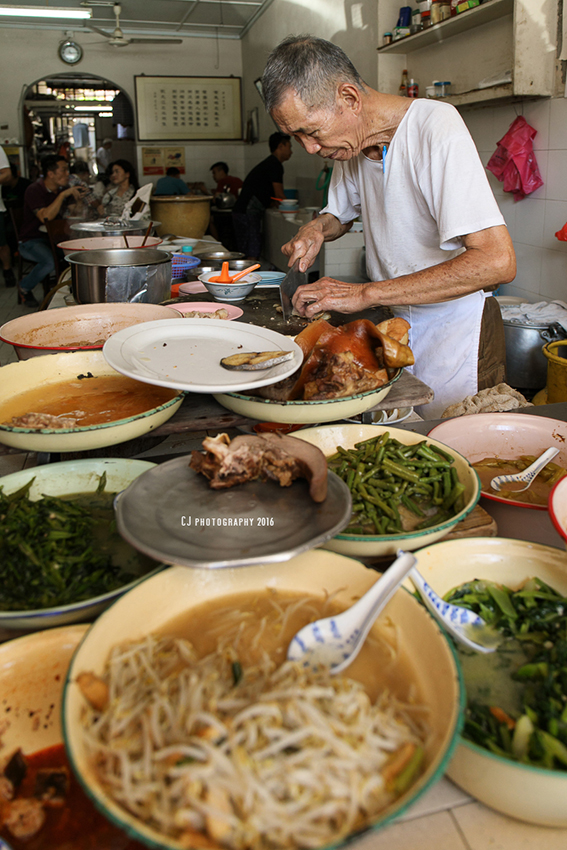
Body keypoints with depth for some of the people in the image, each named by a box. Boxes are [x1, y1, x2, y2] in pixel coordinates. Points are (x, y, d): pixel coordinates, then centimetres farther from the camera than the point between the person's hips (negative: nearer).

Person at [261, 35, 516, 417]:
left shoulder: (436, 127, -23)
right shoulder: (351, 141, 0)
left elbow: (497, 261, -33)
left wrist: (366, 293, -31)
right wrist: (316, 230, -4)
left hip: (454, 326, -6)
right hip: (398, 320, 7)